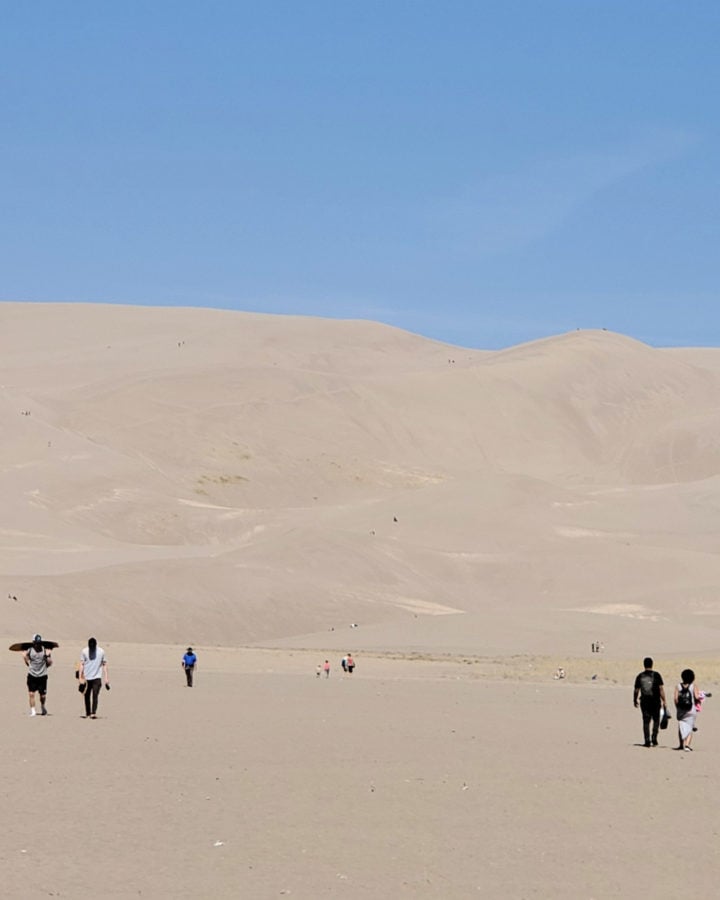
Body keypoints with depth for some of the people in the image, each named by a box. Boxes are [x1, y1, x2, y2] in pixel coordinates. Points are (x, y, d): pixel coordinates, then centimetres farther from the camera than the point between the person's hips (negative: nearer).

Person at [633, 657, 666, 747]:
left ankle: (647, 741, 1)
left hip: (644, 702, 2)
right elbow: (661, 689, -11)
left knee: (646, 721, 6)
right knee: (656, 720, 14)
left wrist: (635, 701, 21)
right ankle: (654, 738, 4)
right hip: (655, 702, -2)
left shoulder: (640, 676, 1)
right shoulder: (656, 675, -6)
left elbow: (636, 690, 6)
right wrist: (663, 701, -7)